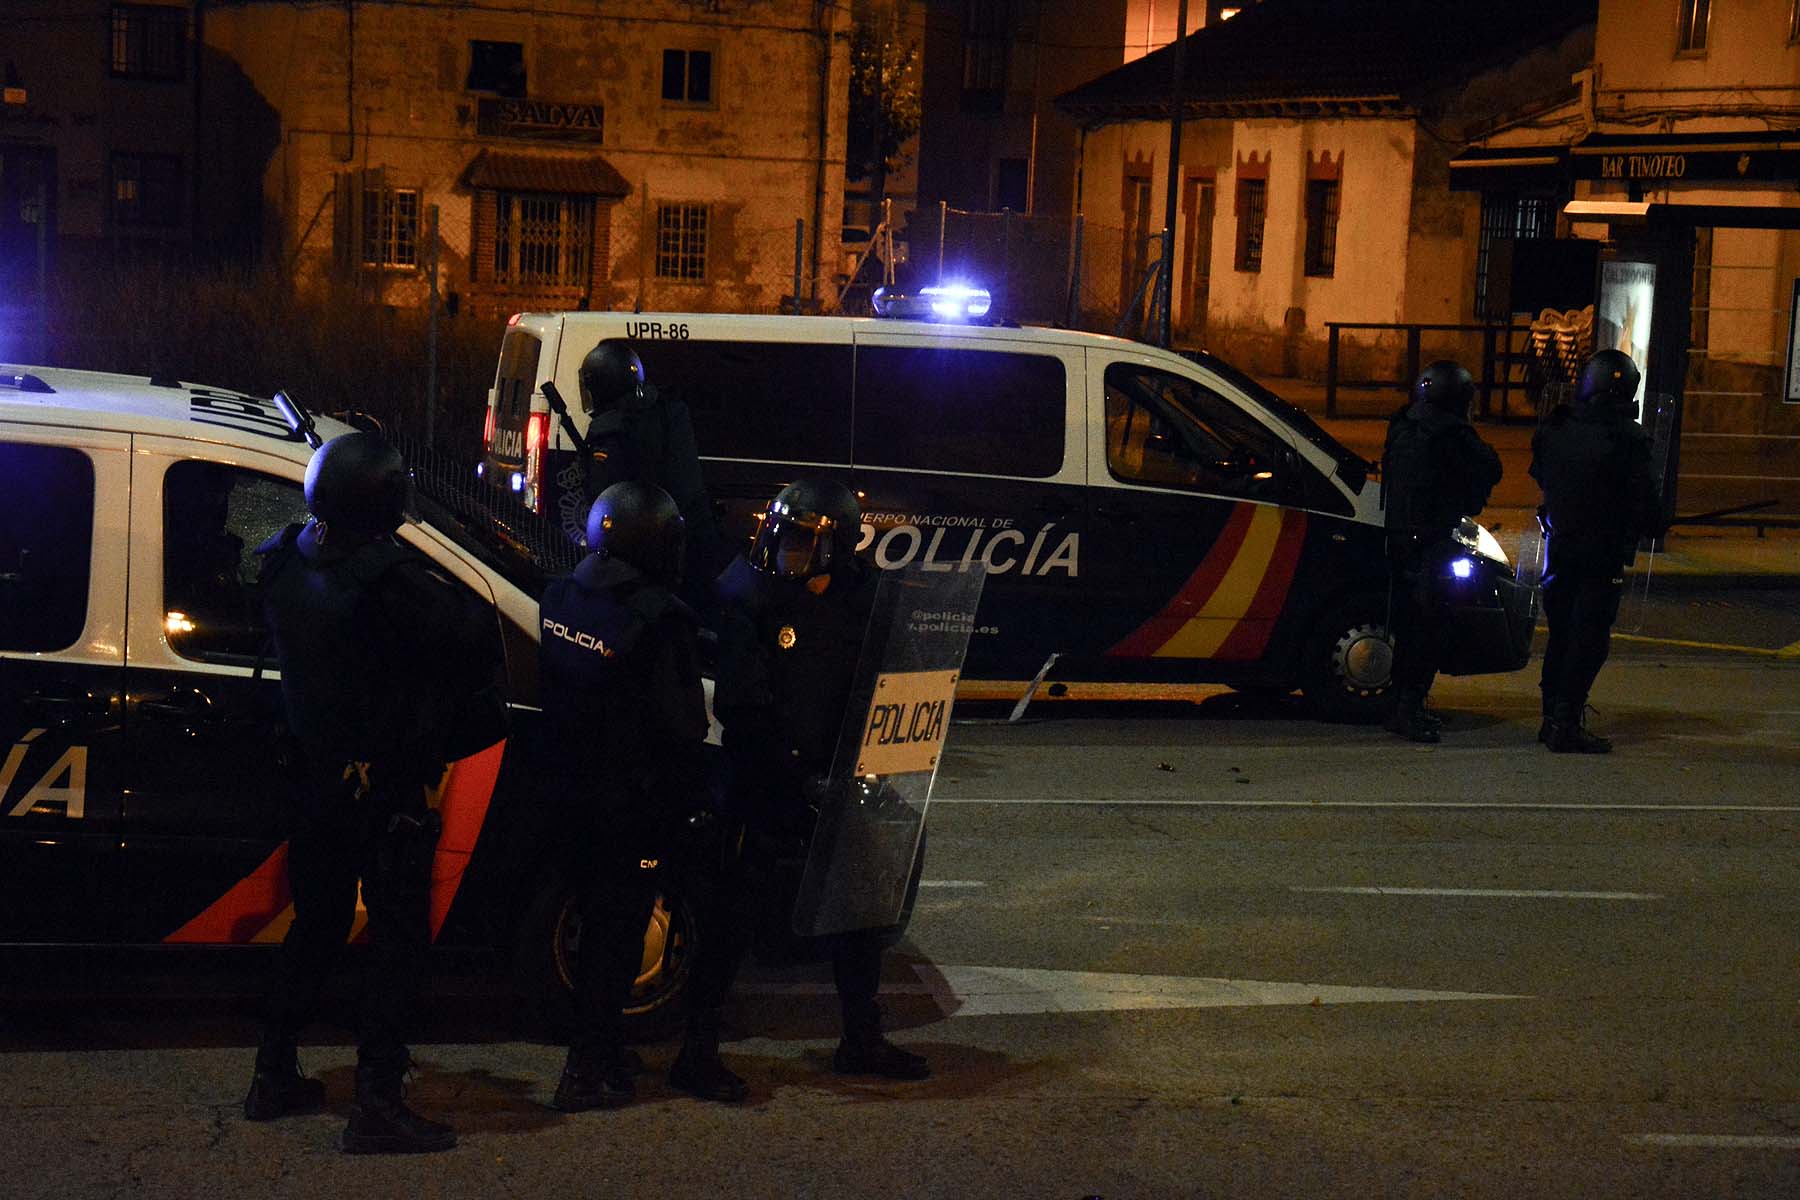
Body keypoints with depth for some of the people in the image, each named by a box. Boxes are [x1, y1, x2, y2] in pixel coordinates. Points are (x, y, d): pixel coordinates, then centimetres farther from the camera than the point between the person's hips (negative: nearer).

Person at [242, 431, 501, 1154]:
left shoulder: (286, 562, -1)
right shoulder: (392, 578, -23)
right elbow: (476, 633, -21)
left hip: (314, 779, 7)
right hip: (386, 788, -7)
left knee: (316, 923, 20)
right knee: (398, 937, 0)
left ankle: (274, 1077, 26)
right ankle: (377, 1105, -1)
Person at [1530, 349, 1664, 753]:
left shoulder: (1554, 429, 1)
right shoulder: (1626, 439, -15)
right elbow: (1645, 503, -12)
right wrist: (1652, 527, 8)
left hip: (1559, 549, 5)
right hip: (1603, 555, -5)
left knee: (1561, 634, 15)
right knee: (1589, 640, -1)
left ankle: (1553, 717, 19)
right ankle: (1566, 724, -5)